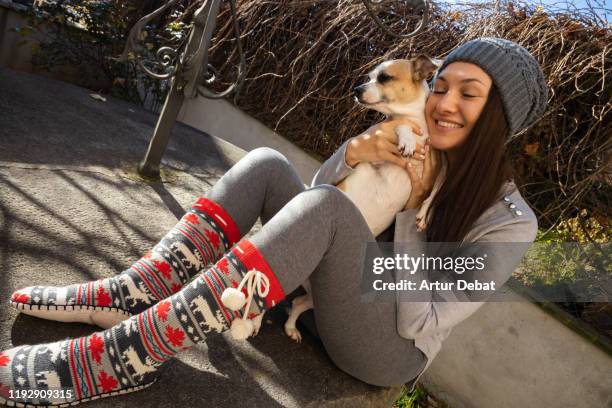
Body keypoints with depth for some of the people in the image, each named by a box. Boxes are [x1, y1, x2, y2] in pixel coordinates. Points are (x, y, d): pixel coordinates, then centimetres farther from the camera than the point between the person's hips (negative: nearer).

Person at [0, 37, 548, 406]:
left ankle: (123, 355, -36)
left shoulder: (510, 220, -11)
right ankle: (131, 295, -23)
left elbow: (421, 321, -17)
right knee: (267, 164, -12)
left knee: (324, 205, -34)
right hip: (325, 302, 5)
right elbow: (309, 210, 1)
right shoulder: (410, 148, 4)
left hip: (391, 349, -5)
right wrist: (352, 154, -18)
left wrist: (413, 206, -18)